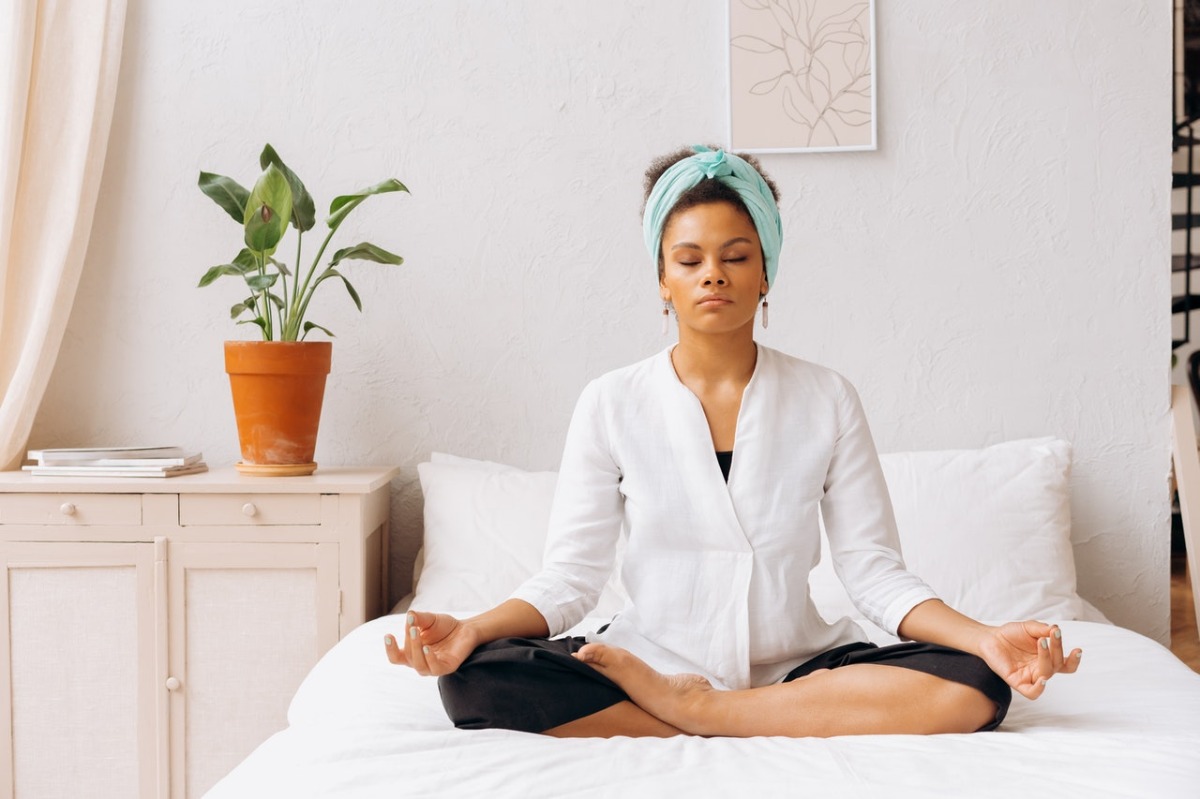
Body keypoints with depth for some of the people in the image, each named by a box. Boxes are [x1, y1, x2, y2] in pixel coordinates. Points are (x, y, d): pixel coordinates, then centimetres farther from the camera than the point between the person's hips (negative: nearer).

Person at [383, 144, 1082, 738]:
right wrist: (472, 630, -23)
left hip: (796, 665, 1)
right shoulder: (612, 404, 2)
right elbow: (571, 576, -3)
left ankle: (686, 710, -16)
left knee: (973, 689, -25)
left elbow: (874, 569, -1)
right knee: (476, 679, -27)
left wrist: (985, 638, -19)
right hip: (647, 662, 0)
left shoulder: (828, 400, 3)